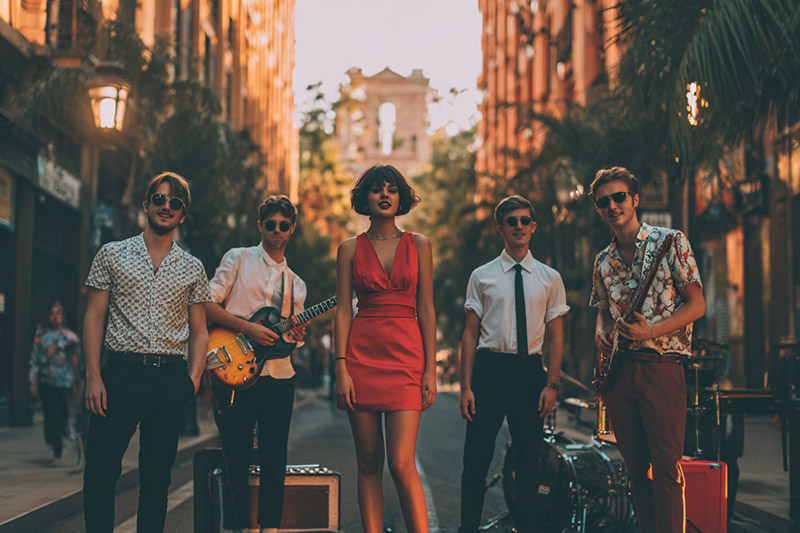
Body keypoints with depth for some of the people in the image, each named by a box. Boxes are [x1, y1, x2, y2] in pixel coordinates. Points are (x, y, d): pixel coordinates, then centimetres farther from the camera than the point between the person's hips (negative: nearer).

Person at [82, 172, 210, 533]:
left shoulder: (192, 269, 12)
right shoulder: (113, 255, 7)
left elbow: (199, 330, 13)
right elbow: (94, 317, 3)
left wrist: (193, 378, -2)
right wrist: (93, 376, -7)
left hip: (171, 378, 2)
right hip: (121, 372, -2)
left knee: (156, 476, 6)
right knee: (100, 472, -6)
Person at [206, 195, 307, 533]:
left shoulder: (296, 284, 19)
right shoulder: (238, 259, 5)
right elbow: (207, 304, -3)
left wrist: (295, 337, -3)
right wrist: (248, 328, -14)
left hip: (279, 376, 4)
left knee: (274, 461, 5)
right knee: (237, 460, -4)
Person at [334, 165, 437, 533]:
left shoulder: (418, 245, 9)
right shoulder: (350, 249, 9)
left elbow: (426, 309, 6)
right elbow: (343, 310, 5)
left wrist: (430, 368, -1)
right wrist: (342, 367, -5)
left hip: (405, 356, -1)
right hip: (362, 357, 1)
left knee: (401, 463, -11)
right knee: (368, 463, 3)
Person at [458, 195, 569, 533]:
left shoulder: (549, 278, 8)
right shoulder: (482, 276, 5)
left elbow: (555, 335, 8)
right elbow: (470, 334, 4)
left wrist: (552, 384, -3)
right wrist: (466, 387, -4)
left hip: (530, 369, 1)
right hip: (489, 368, -1)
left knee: (529, 460, 7)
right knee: (477, 458, 1)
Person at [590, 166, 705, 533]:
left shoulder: (671, 242, -2)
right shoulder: (603, 261, 13)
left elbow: (696, 305, -4)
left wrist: (650, 331, -16)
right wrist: (601, 333, 3)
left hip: (662, 366, -5)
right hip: (618, 369, 5)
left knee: (667, 468, -9)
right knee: (637, 469, 9)